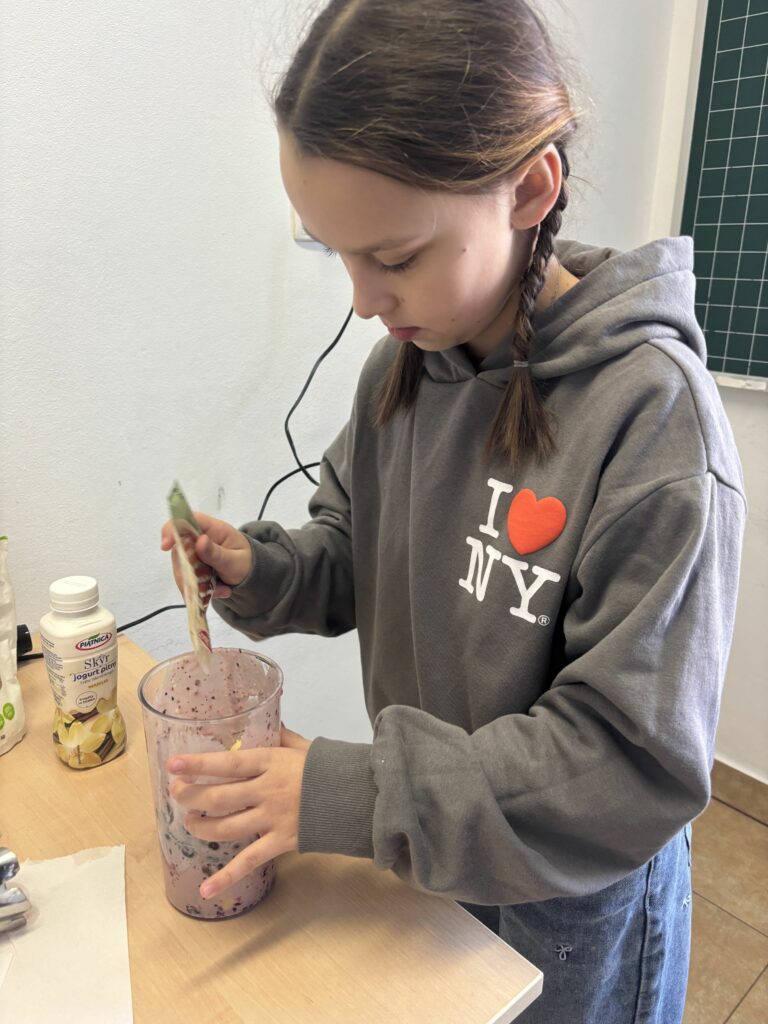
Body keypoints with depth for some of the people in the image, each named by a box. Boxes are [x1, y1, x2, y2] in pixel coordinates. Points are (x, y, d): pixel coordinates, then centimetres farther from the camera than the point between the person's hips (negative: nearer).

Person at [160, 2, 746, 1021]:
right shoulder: (403, 364, -10)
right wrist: (264, 572, -17)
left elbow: (635, 763, -26)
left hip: (571, 893, -4)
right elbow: (353, 550, 4)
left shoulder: (650, 414, -29)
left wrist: (354, 793, -28)